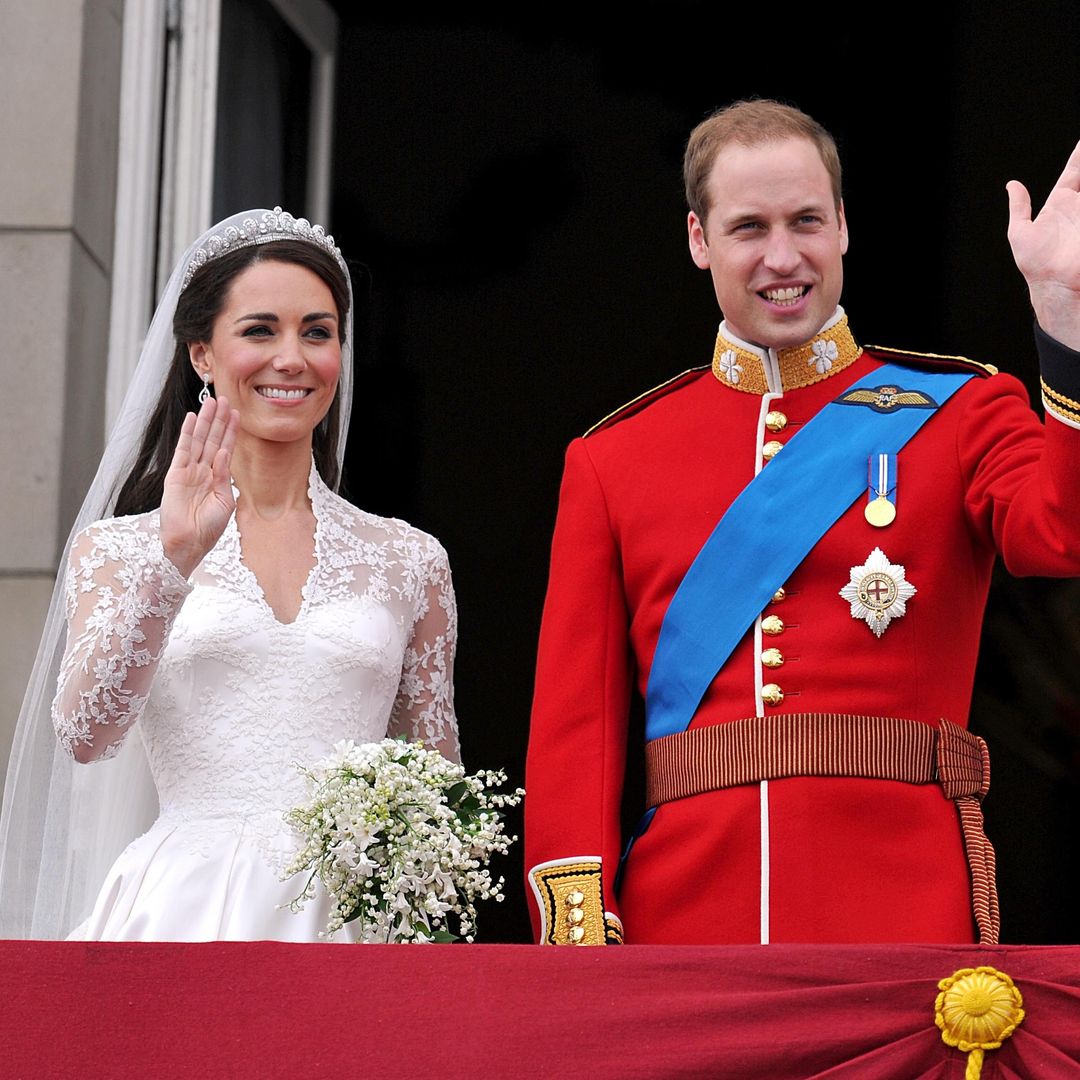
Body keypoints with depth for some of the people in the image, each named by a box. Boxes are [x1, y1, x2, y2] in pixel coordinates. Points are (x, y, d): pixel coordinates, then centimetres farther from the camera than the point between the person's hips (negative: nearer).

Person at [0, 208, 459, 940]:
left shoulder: (409, 562, 13)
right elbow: (84, 735, -6)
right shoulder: (119, 549, 9)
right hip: (188, 913, -1)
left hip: (349, 918, 1)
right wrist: (176, 564, -14)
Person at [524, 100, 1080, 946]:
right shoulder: (610, 462, 11)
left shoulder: (957, 412, 7)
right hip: (685, 908, 1)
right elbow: (575, 721, 6)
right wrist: (579, 933, -5)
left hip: (906, 910, -1)